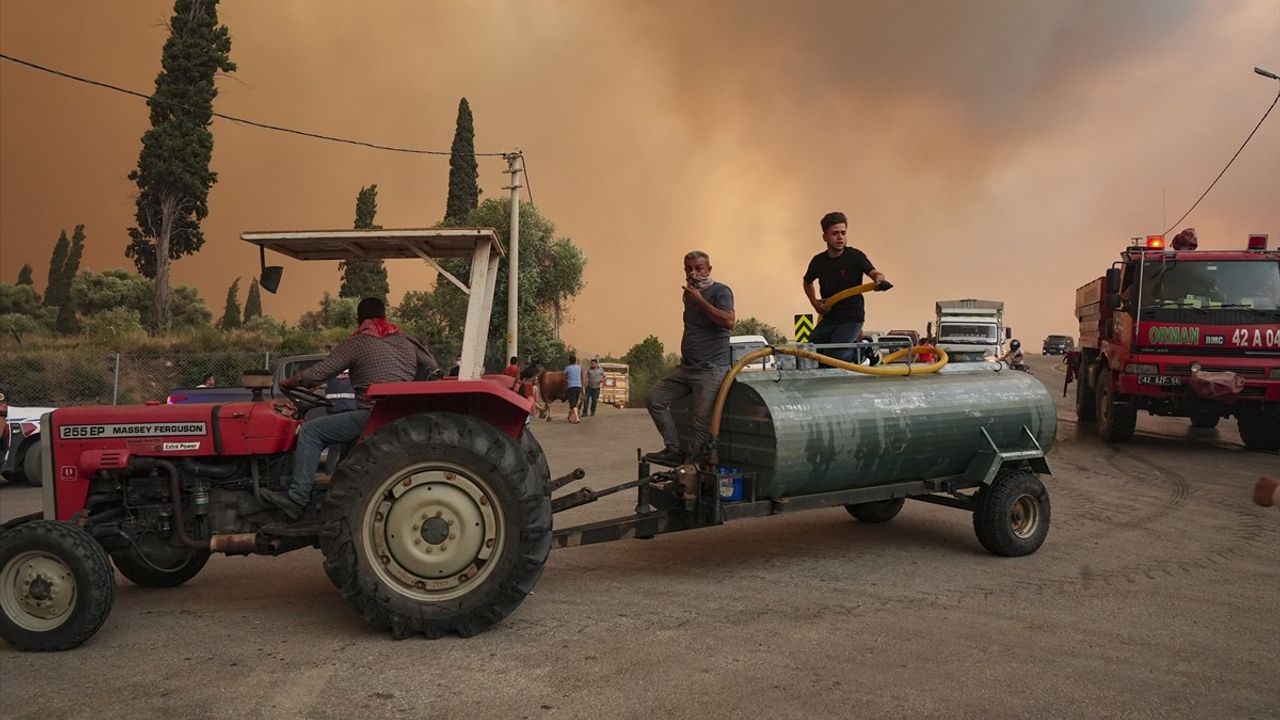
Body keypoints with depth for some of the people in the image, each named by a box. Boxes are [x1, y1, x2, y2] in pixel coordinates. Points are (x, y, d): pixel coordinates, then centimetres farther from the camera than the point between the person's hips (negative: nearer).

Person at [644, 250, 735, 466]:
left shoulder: (720, 291, -5)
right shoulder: (689, 294, 18)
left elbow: (729, 321, -23)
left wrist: (700, 301, -19)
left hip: (711, 369, -8)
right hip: (686, 366, 8)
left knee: (703, 420, -12)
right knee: (655, 398, 0)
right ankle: (674, 450, 2)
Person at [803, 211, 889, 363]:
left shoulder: (855, 256, -9)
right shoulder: (818, 261, 4)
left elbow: (874, 273, -26)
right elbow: (807, 282, 24)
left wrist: (880, 280, -50)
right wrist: (814, 302, 8)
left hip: (851, 318, -5)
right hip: (828, 318, 5)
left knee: (836, 357, -23)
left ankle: (859, 349, 11)